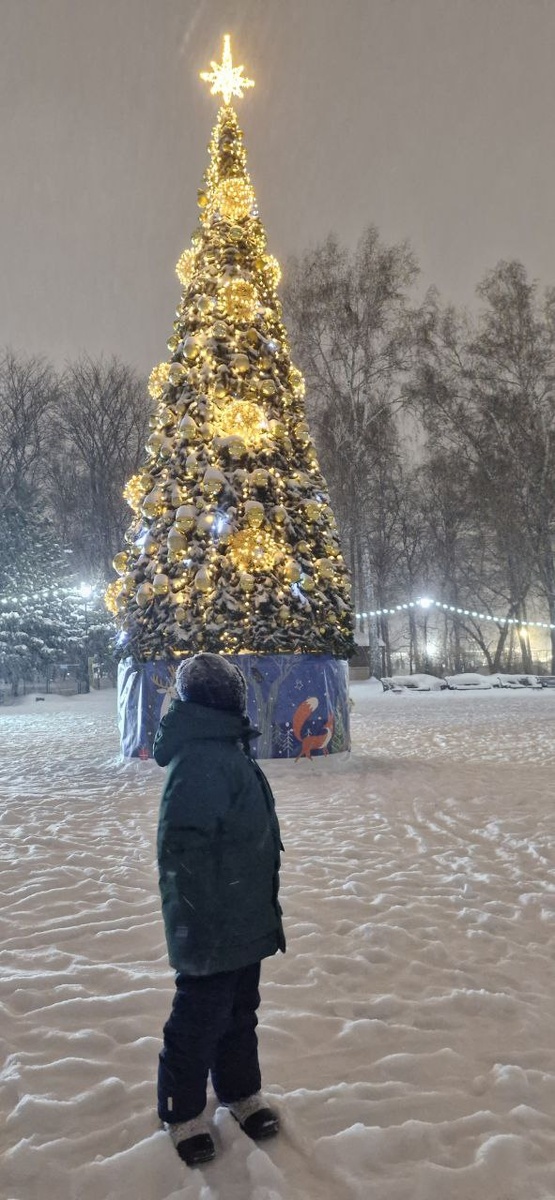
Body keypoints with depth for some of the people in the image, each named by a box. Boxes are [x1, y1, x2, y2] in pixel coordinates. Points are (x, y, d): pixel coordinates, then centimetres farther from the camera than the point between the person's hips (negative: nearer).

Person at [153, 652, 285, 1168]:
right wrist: (199, 928, -26)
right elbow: (186, 853, -30)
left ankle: (240, 1090, 43)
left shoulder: (226, 750, 6)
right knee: (200, 1018, 10)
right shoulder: (199, 762, -28)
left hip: (242, 921, 9)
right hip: (211, 928, -9)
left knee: (239, 1010, 24)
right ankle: (182, 1113, 32)